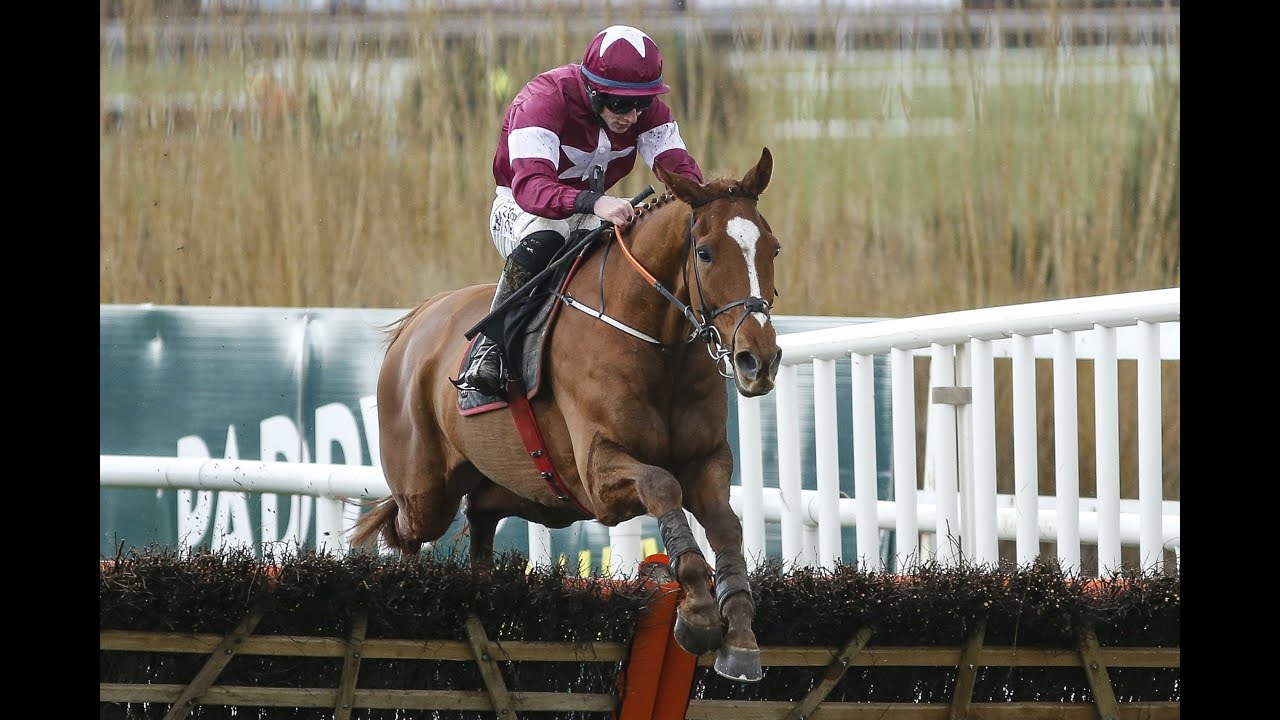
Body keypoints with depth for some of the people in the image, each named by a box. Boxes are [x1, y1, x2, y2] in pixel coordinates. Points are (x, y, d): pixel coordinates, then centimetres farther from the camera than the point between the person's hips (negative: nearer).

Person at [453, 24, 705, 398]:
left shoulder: (648, 111, -11)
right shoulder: (543, 101, -29)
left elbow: (682, 169, -19)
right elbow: (530, 186, -43)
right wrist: (594, 204, -62)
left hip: (596, 208, 5)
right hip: (520, 207, -5)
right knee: (542, 243, -40)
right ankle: (489, 349, -27)